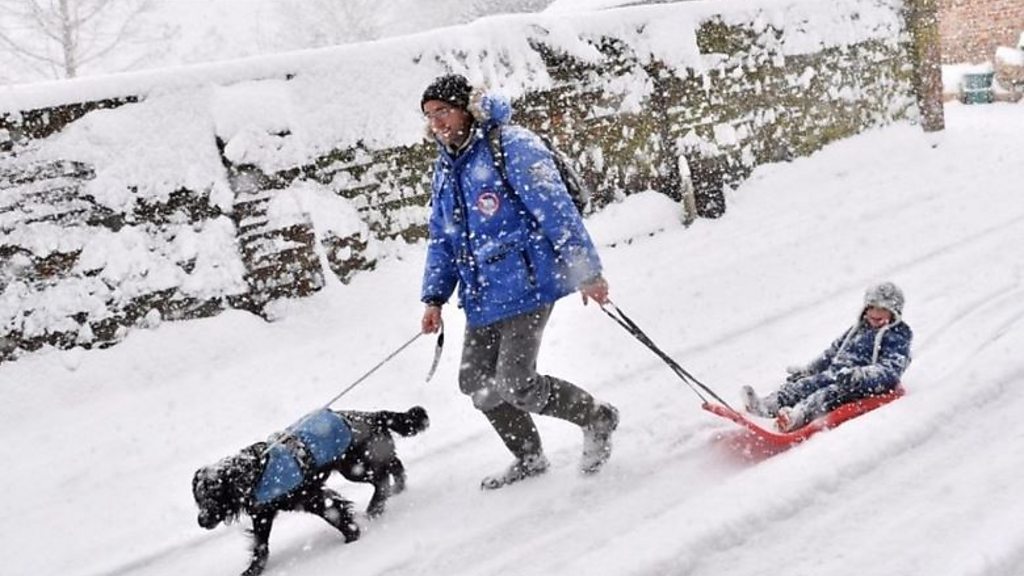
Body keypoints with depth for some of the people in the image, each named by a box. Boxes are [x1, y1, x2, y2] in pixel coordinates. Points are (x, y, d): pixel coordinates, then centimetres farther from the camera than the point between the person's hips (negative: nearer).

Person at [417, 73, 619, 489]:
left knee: (515, 385, -13)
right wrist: (434, 298, 11)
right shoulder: (445, 168, 14)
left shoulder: (511, 146, -11)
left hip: (526, 286, -8)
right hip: (482, 296, 8)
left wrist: (587, 271, -16)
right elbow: (441, 240, 20)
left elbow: (556, 210, -14)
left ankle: (597, 418, 12)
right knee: (476, 383, 8)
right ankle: (529, 459, 27)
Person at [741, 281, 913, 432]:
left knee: (829, 395, -36)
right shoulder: (857, 329, 25)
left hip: (862, 388, -7)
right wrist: (806, 370, 22)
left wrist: (859, 376, -31)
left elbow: (889, 371, -14)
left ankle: (796, 417, -63)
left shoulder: (897, 338, 2)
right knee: (801, 386, -18)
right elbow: (832, 353, 32)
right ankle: (765, 407, -40)